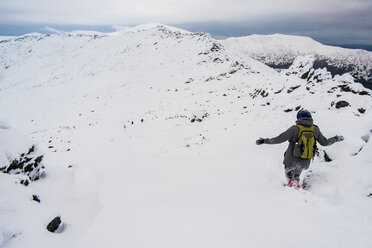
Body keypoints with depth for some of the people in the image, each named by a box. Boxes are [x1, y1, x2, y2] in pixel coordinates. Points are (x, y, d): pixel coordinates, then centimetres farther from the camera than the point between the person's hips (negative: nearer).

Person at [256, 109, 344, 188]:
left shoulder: (295, 128, -16)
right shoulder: (315, 129, -3)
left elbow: (279, 139, -18)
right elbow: (324, 142, 8)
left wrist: (264, 141, -10)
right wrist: (336, 139, 26)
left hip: (292, 161, -4)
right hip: (305, 163, 4)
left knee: (290, 177, 21)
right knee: (297, 176, 31)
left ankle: (294, 186, -1)